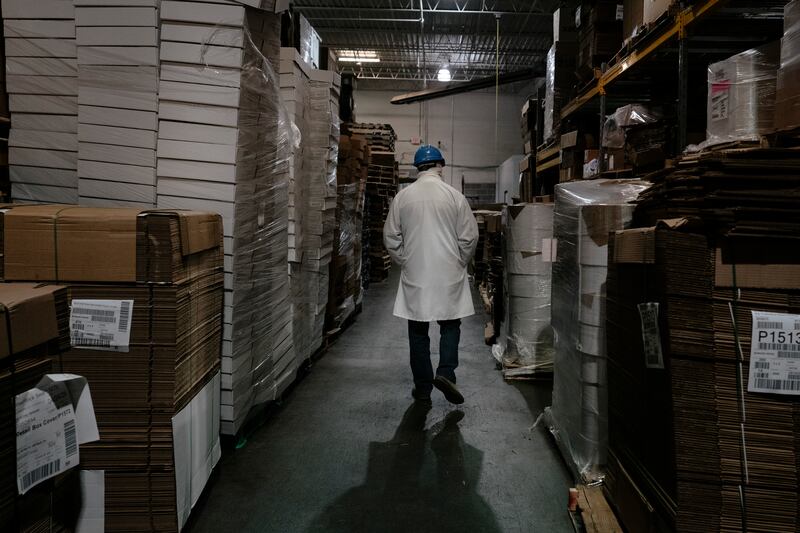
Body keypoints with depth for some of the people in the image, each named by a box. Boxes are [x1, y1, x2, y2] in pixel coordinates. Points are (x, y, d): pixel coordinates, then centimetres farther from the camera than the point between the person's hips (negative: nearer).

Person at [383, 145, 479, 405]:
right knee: (450, 325, 15)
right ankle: (445, 372, -1)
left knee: (418, 332, 9)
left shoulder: (403, 196, -1)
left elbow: (391, 237, 2)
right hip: (449, 274, -1)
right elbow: (469, 237, -3)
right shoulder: (454, 196, -5)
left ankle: (423, 388, 15)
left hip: (414, 275, 1)